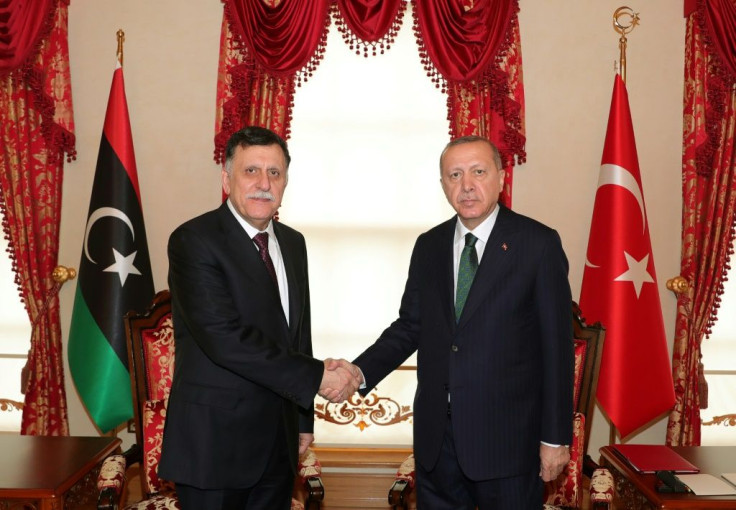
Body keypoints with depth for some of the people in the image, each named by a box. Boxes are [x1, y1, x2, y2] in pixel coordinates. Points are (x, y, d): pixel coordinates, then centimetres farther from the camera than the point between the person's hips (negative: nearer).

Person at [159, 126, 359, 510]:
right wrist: (316, 377, -21)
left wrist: (304, 419, 14)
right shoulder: (194, 240, -14)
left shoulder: (292, 243, 9)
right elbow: (225, 337, -24)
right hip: (215, 441, -6)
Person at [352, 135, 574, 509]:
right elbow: (410, 326, 8)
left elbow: (556, 344, -7)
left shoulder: (538, 243, -7)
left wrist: (555, 436, -7)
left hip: (507, 435, -3)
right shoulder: (428, 246, 6)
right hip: (436, 435, 4)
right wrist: (360, 372, -8)